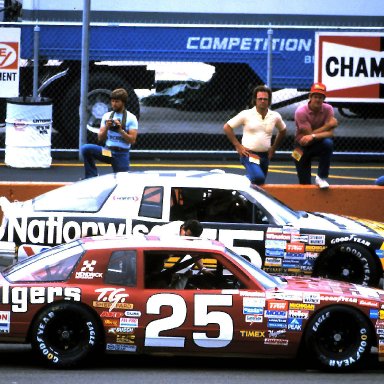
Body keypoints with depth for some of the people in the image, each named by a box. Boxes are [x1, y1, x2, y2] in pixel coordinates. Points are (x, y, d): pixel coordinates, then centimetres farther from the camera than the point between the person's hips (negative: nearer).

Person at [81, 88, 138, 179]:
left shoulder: (131, 118, -2)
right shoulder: (107, 116, 9)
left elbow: (132, 140, -9)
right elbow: (100, 139, 7)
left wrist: (120, 130, -19)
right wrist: (106, 128, -11)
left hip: (122, 154, -3)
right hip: (108, 151, 3)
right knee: (86, 149, -22)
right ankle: (92, 177, -17)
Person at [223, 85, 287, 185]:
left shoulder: (275, 116, 5)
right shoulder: (246, 115, -5)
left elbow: (283, 131, 25)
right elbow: (227, 127, 0)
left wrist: (274, 148, 15)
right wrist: (237, 146, -4)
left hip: (265, 156, 5)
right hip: (249, 154, -5)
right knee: (258, 177, -28)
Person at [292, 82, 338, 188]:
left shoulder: (328, 109, -12)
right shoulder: (301, 112, -20)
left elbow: (330, 133, -21)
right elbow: (309, 133, -22)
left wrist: (313, 136, -36)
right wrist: (328, 125, -20)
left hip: (319, 143, 2)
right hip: (303, 147, -2)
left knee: (328, 143, -35)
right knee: (305, 183, -4)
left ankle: (321, 177, -20)